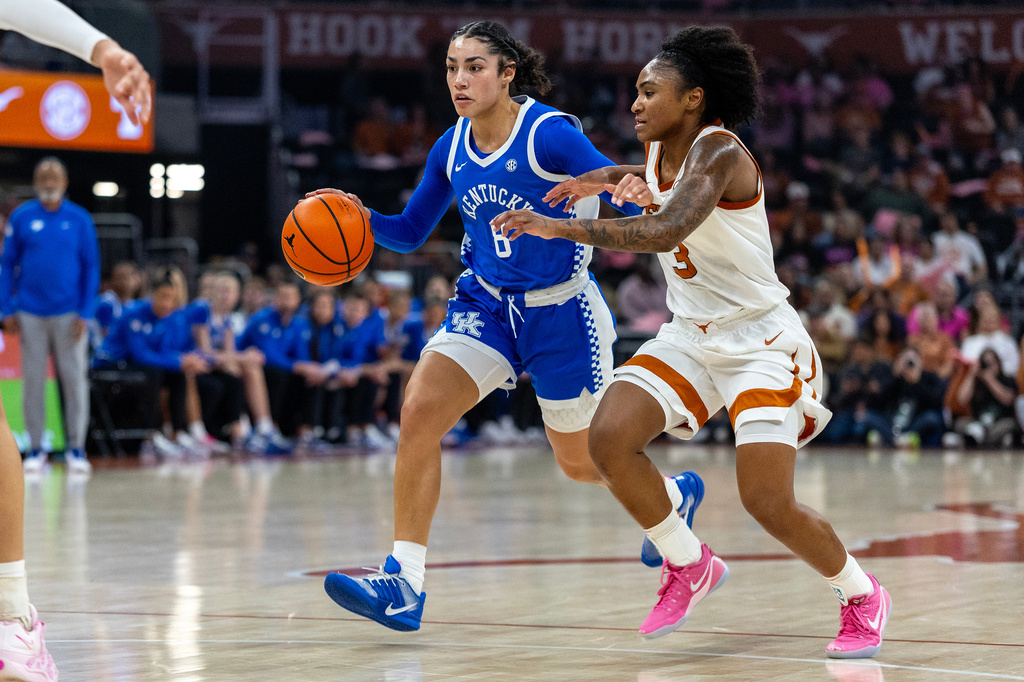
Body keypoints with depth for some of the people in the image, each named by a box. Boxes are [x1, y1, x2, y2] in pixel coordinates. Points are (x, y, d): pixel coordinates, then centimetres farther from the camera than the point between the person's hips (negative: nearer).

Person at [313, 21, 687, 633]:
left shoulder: (550, 135, -18)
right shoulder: (451, 150, 0)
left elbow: (632, 204, -19)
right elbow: (411, 233, 11)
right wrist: (360, 217, -9)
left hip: (561, 312, -5)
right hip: (487, 305, 5)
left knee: (582, 461, 10)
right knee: (419, 410, -17)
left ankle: (673, 494, 44)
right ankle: (404, 584, -16)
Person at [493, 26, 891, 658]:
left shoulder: (719, 151, -22)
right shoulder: (660, 155, 4)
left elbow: (666, 229, -39)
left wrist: (560, 226, -39)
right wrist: (609, 180, 15)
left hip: (761, 339, -8)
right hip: (692, 337, 8)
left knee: (769, 503, -16)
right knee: (610, 438, -13)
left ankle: (861, 596, 12)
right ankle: (690, 567, 8)